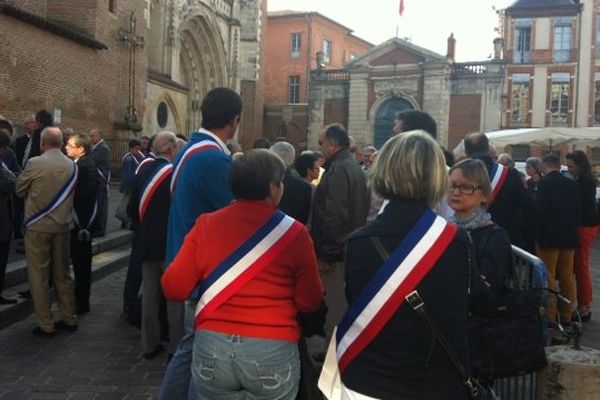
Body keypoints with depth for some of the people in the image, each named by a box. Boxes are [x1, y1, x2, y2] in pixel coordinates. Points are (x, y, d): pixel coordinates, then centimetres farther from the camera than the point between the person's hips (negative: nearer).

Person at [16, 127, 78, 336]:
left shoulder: (34, 163, -13)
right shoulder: (72, 165, 0)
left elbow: (20, 191, 0)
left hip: (38, 226, -4)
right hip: (63, 225, 5)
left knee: (39, 276, 4)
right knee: (62, 273, 15)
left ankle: (46, 325, 8)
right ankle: (69, 318, 22)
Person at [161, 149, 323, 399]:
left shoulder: (206, 224, -3)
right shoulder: (294, 233, -7)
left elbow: (173, 289, -2)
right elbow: (310, 303, -3)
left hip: (212, 348, 2)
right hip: (273, 352, -1)